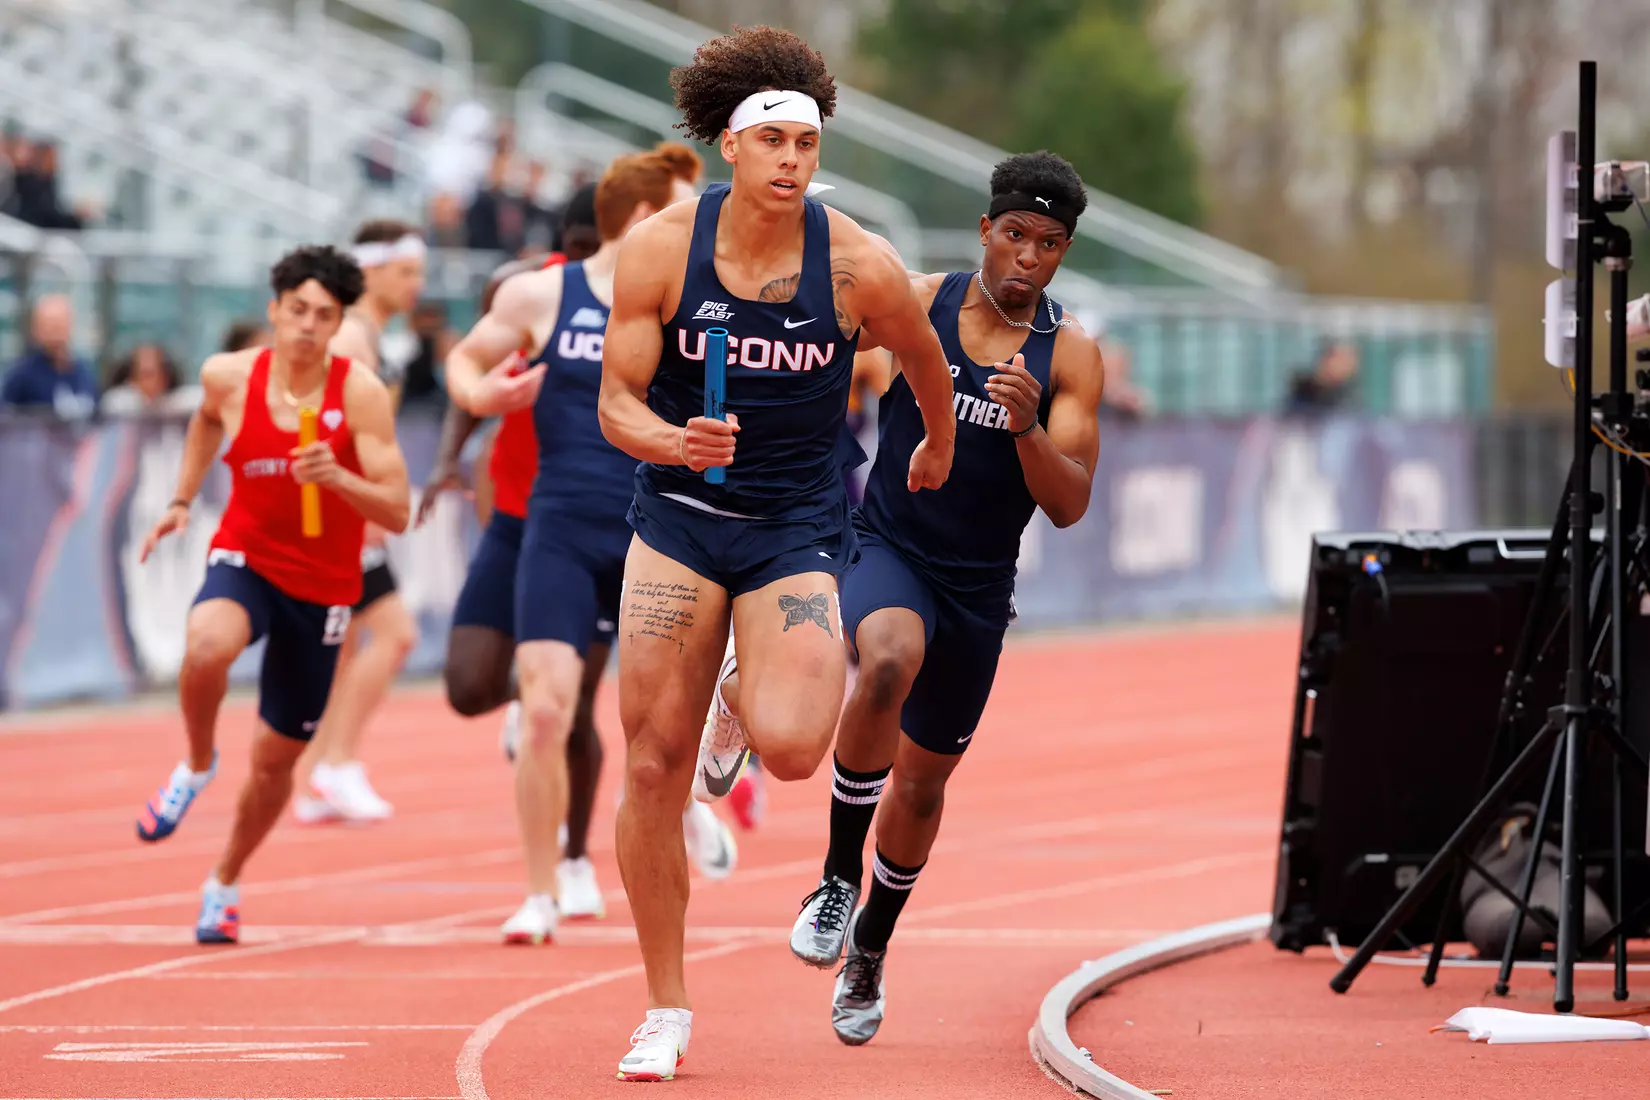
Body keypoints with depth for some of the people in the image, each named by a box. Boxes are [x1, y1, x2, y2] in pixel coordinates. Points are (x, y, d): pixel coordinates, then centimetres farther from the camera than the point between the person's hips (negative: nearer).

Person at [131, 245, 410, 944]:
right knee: (207, 645, -37)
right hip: (245, 560, 0)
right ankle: (197, 765, -7)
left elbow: (396, 513, -17)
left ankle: (224, 885, 36)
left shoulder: (360, 393, -15)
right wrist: (182, 500, 16)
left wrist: (337, 477, -34)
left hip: (322, 587, 0)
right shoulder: (229, 377, -8)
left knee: (277, 756, 11)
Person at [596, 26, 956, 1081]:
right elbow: (618, 401, -6)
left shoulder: (859, 265, -13)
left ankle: (744, 699, 19)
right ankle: (667, 1012, 11)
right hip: (679, 517, 1)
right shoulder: (660, 249, -10)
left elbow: (927, 360, 9)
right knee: (653, 763, -4)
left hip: (800, 526, -1)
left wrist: (939, 444, 26)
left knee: (791, 746, -23)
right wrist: (675, 443, -26)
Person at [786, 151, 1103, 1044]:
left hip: (977, 591, 2)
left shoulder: (1070, 356, -6)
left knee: (923, 779, 14)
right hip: (885, 549, -2)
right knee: (890, 660, -36)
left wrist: (1027, 428, -29)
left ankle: (871, 946, 40)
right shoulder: (913, 303, -6)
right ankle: (838, 879, -23)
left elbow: (1068, 506, -13)